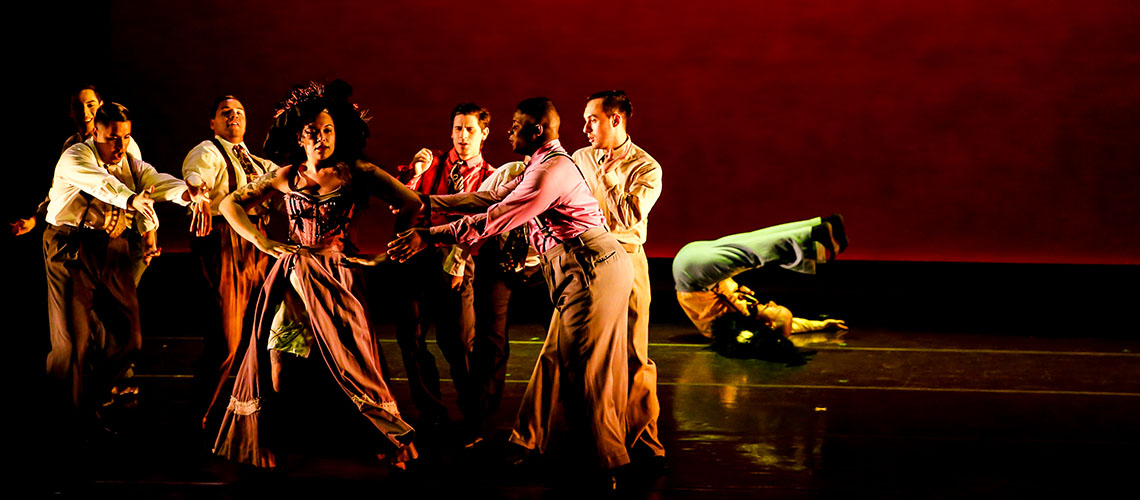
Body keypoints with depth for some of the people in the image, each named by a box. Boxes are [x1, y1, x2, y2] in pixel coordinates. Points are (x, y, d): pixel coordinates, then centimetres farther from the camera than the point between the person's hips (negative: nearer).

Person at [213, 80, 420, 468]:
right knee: (278, 367, -1)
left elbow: (411, 204, -2)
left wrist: (385, 254, -3)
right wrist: (261, 240, -1)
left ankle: (391, 439, 10)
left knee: (347, 363, -3)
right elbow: (230, 204, 13)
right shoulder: (286, 177, 7)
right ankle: (267, 446, 13)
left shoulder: (355, 174, -1)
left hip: (336, 277, -2)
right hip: (291, 279, 2)